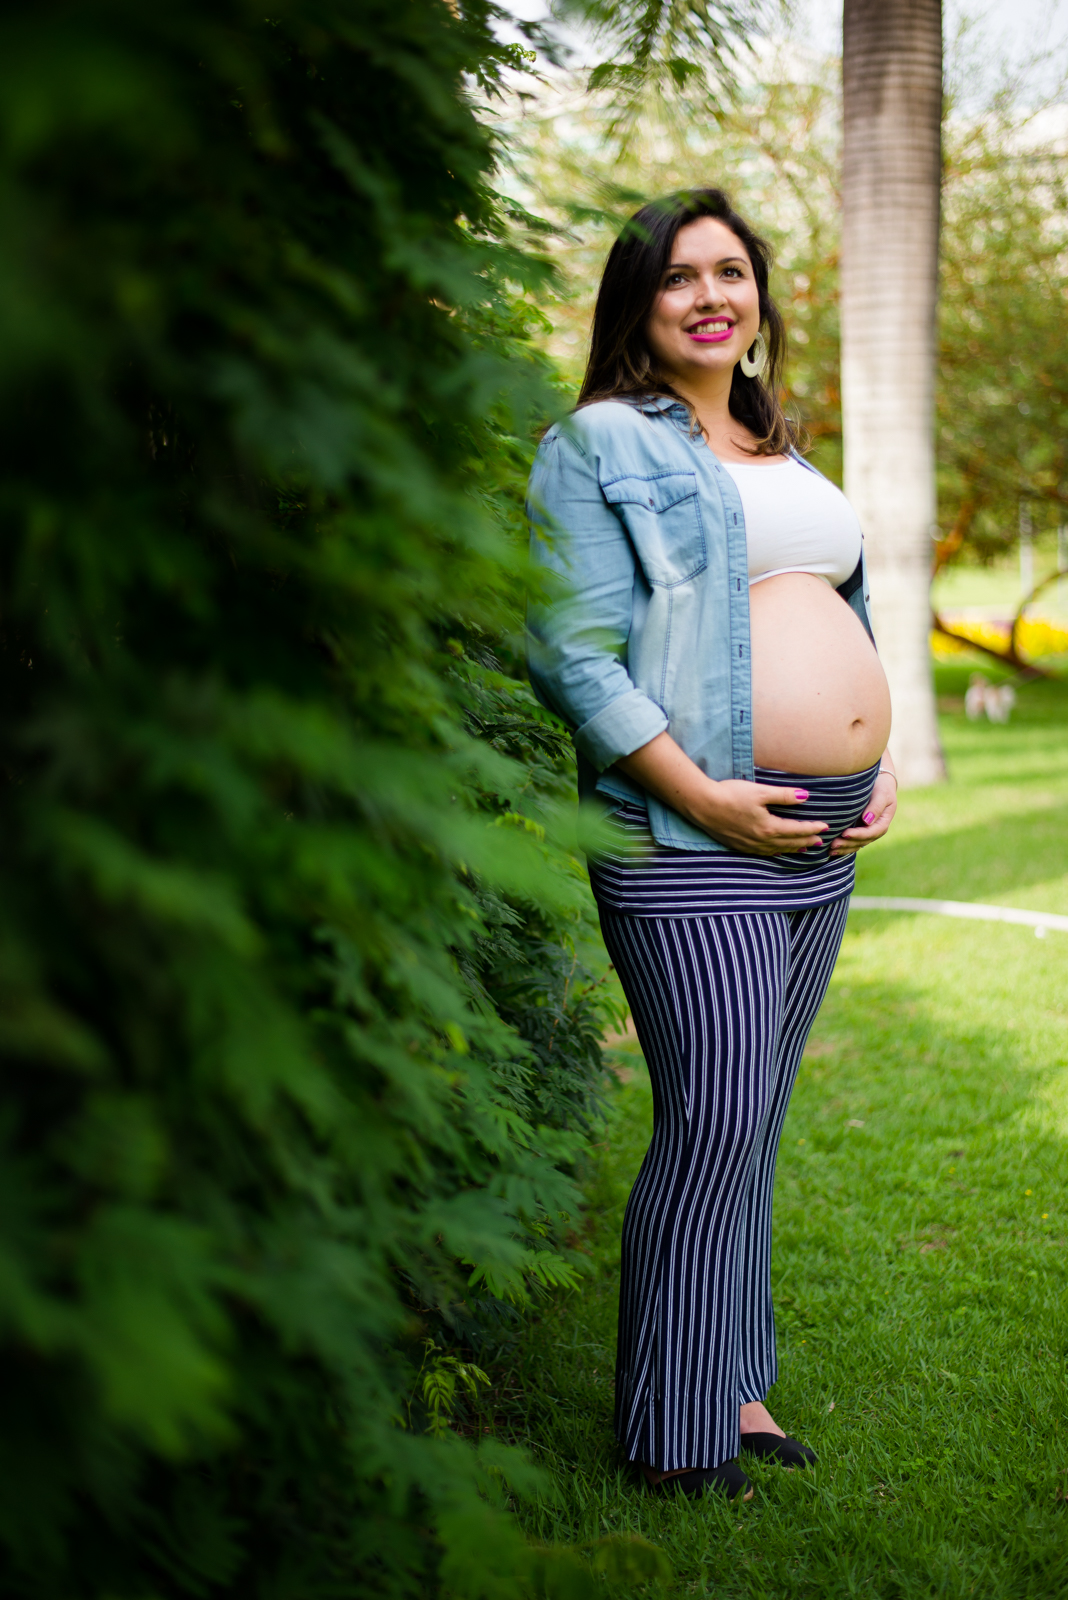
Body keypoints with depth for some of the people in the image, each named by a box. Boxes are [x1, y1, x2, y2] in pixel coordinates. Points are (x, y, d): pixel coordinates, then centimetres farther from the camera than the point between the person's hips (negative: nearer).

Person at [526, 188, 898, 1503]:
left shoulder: (783, 457, 21)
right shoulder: (599, 447, -2)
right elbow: (577, 654, -11)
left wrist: (877, 772, 12)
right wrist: (705, 798, -17)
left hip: (824, 841, 7)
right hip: (693, 843, -7)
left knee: (753, 1120, 12)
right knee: (714, 1123, -8)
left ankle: (734, 1383, 23)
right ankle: (677, 1431, 6)